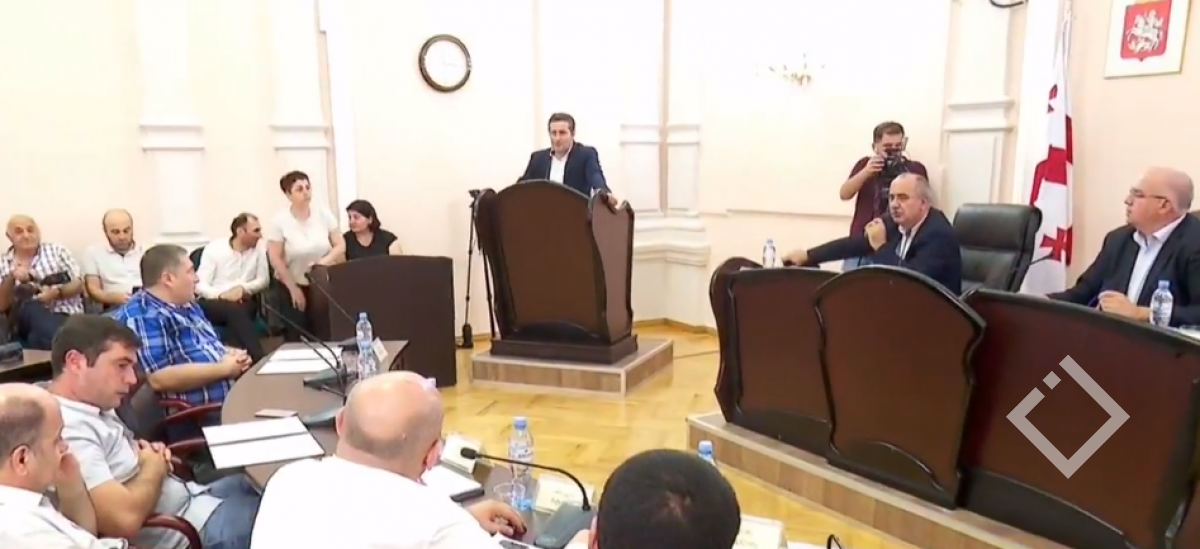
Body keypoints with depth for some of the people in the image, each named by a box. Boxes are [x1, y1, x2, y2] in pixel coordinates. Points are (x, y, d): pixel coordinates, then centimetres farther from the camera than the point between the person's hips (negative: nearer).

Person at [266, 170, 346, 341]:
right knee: (297, 335, -4)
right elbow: (275, 259, -9)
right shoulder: (279, 221, -10)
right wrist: (293, 288, -10)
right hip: (294, 285, -1)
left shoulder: (324, 213, -3)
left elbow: (340, 245, 0)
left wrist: (324, 262, -18)